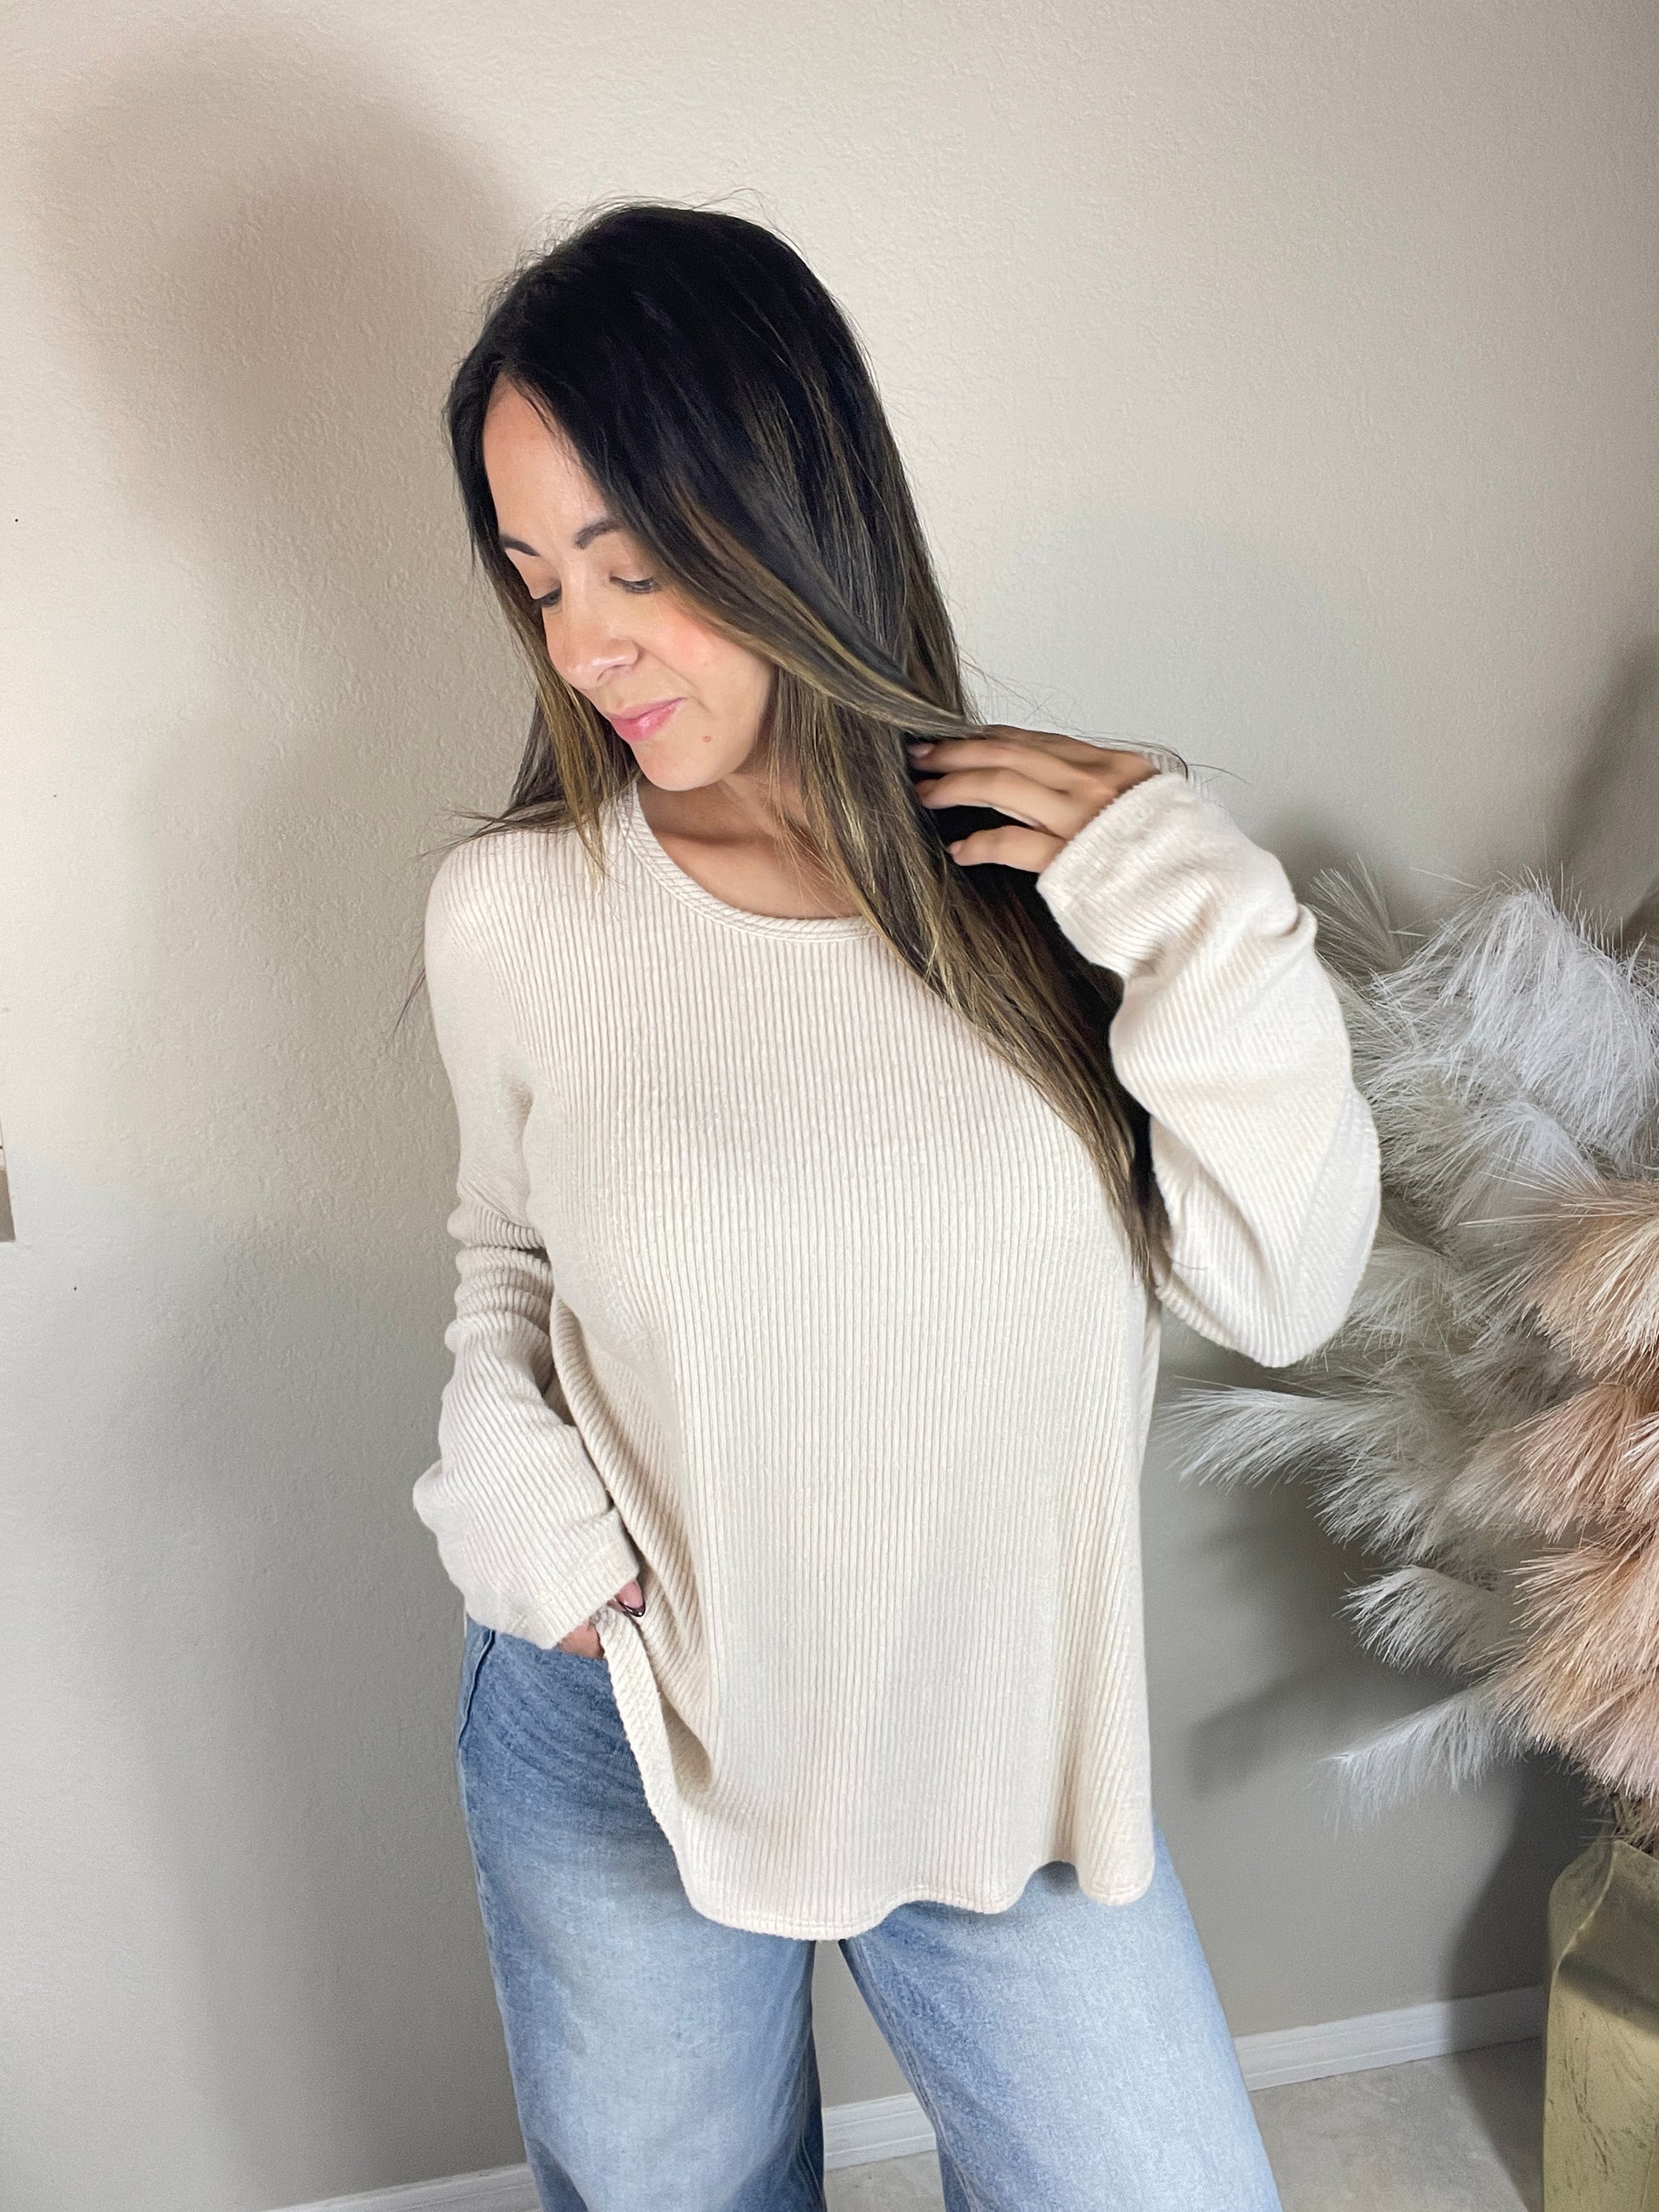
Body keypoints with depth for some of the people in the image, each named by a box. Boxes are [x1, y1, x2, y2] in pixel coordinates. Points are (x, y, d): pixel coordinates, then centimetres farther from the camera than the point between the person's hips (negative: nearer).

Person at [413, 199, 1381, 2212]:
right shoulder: (511, 911, -11)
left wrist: (1202, 918, -21)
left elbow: (1279, 1292, -12)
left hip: (1000, 1738, 0)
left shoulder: (1053, 870, -12)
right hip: (616, 1747, 1)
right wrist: (499, 1468, -11)